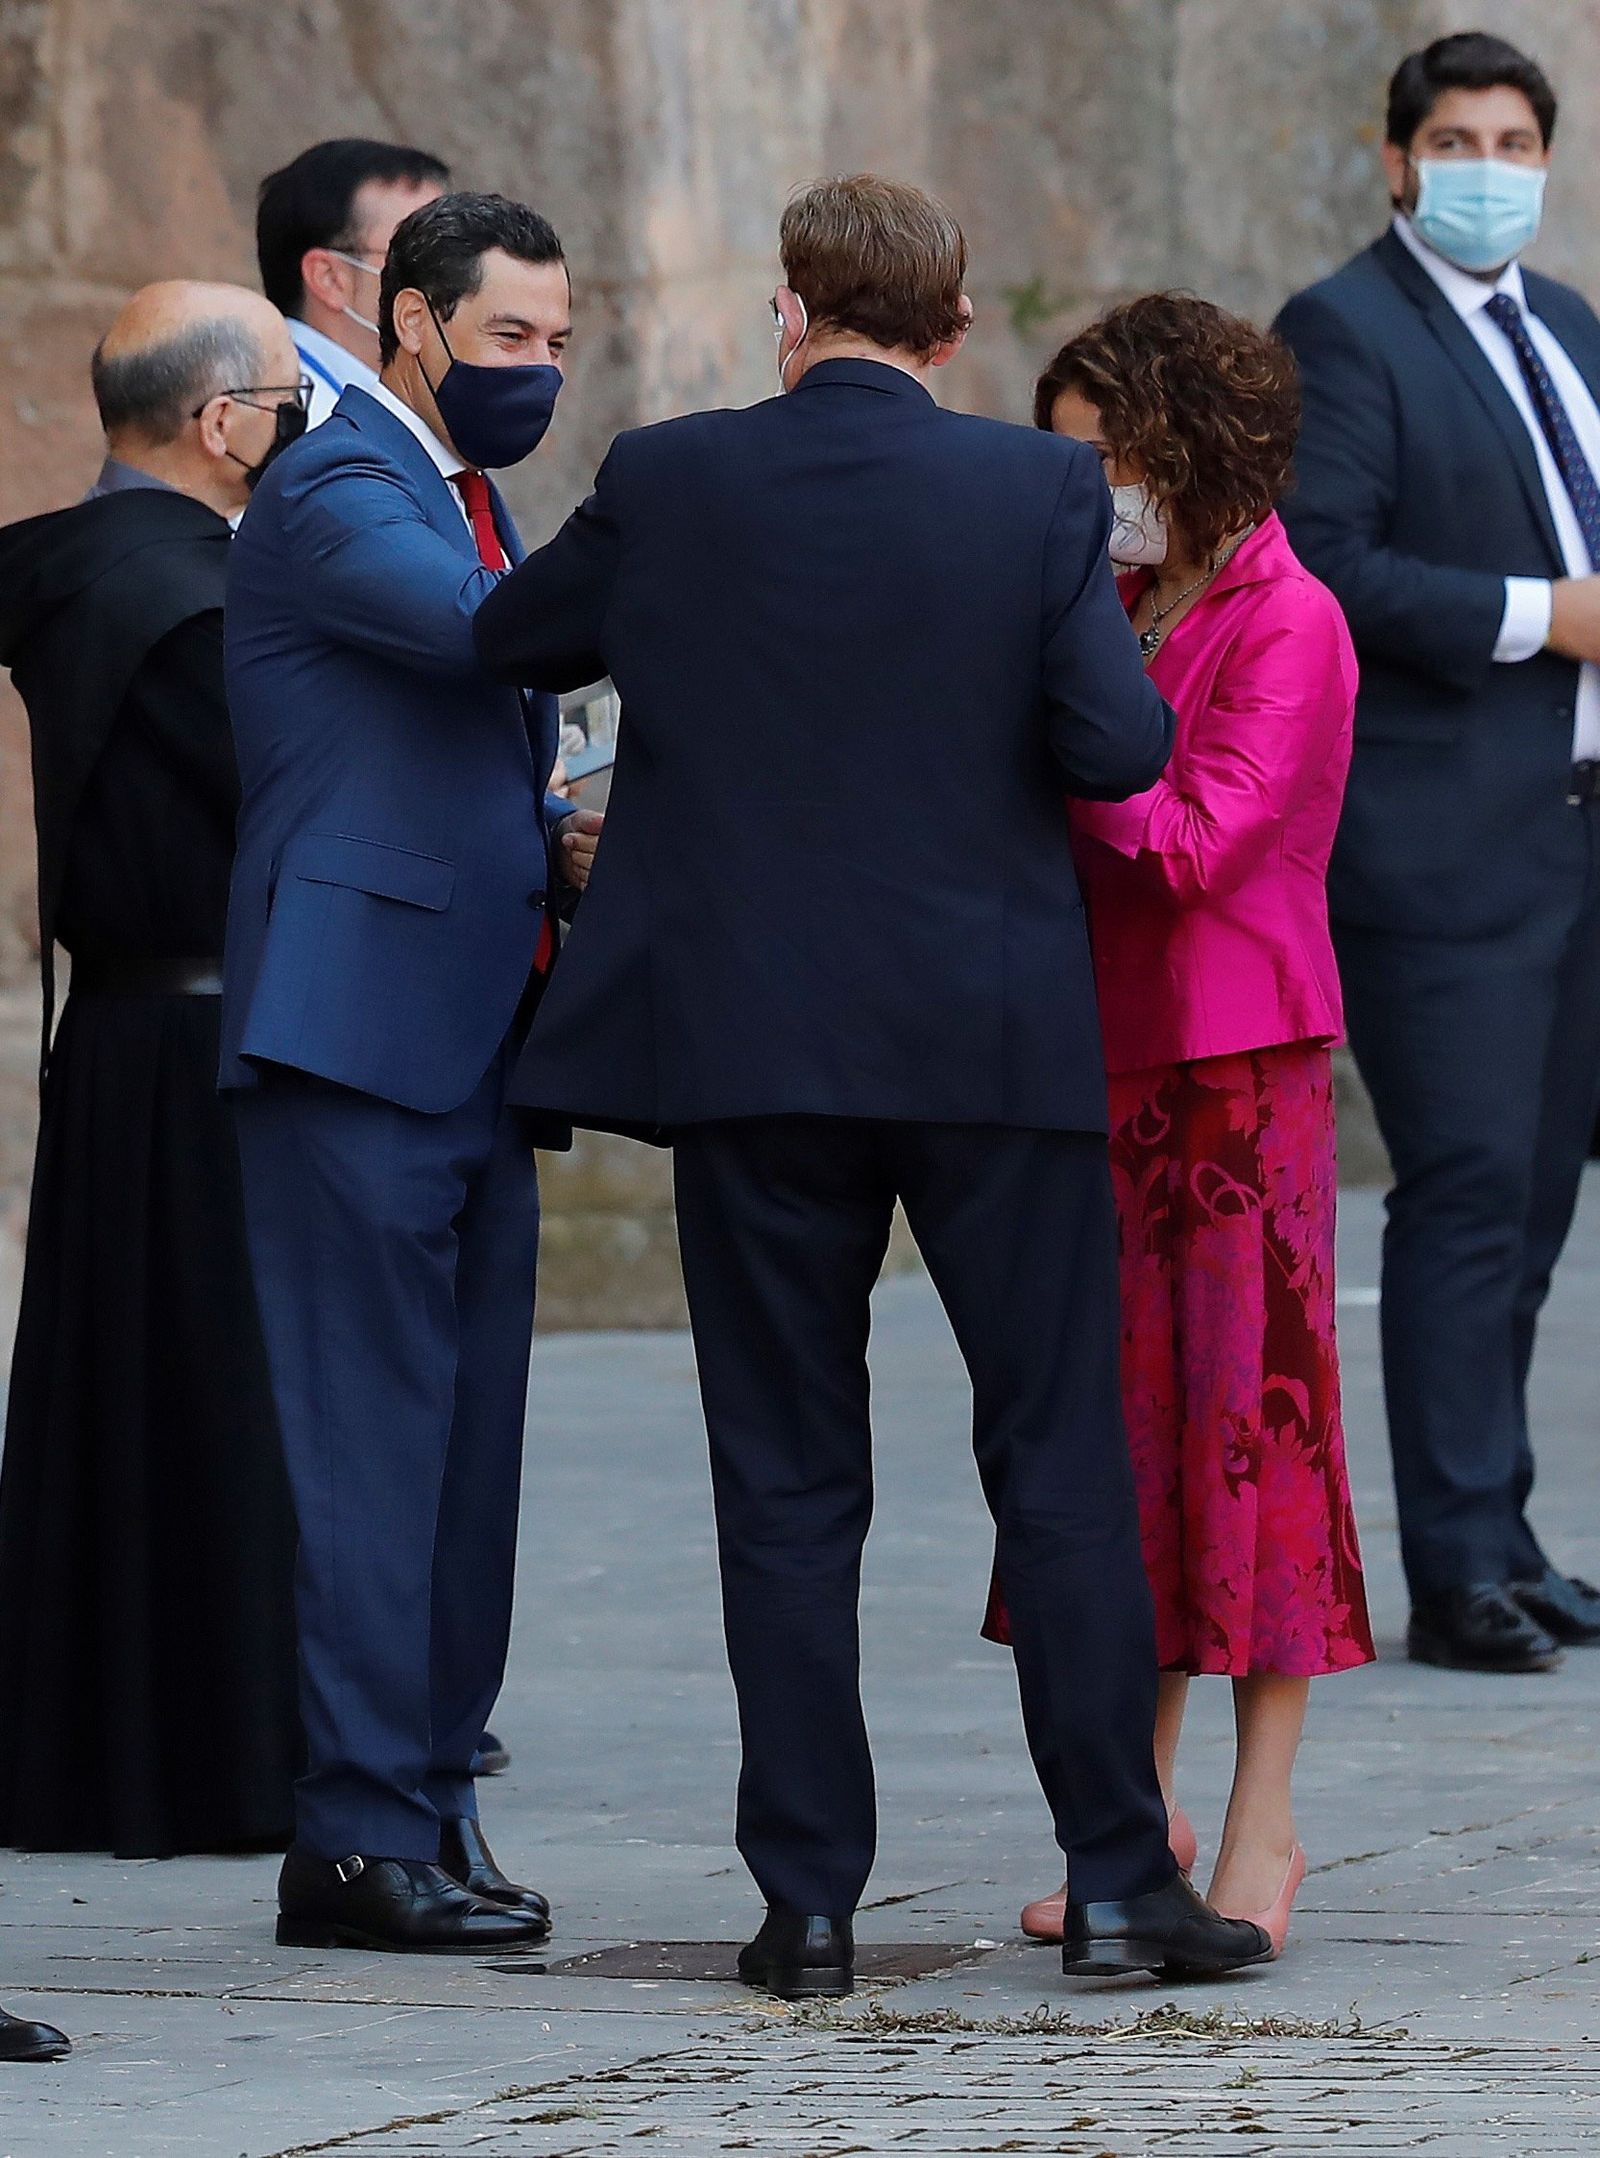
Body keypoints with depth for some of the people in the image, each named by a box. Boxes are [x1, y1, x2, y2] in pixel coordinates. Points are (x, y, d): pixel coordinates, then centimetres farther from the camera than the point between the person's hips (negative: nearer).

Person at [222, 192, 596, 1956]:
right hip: (355, 1027, -9)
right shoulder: (334, 490, -8)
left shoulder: (471, 499, 22)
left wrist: (558, 835, 10)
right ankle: (356, 1834, -7)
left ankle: (433, 1804, 13)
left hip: (470, 1040, 9)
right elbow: (500, 626, -25)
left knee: (464, 1436, 8)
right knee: (372, 1430, -8)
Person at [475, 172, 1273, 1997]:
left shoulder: (668, 485, -1)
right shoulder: (1039, 493, -5)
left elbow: (503, 639, 14)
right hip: (995, 1042, -1)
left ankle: (808, 1899, 5)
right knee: (1060, 1460, 6)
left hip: (750, 1044, 1)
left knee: (787, 1486, 6)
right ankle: (1119, 1879, 5)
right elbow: (1117, 748, -11)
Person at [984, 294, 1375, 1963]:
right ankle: (1141, 1816, 13)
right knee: (1126, 1414, 7)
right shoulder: (1122, 613, 14)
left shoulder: (1286, 624, -9)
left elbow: (1189, 840, -17)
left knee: (1246, 1404, -4)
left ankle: (1261, 1829, 1)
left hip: (1238, 1065, -7)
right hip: (1111, 1057, 7)